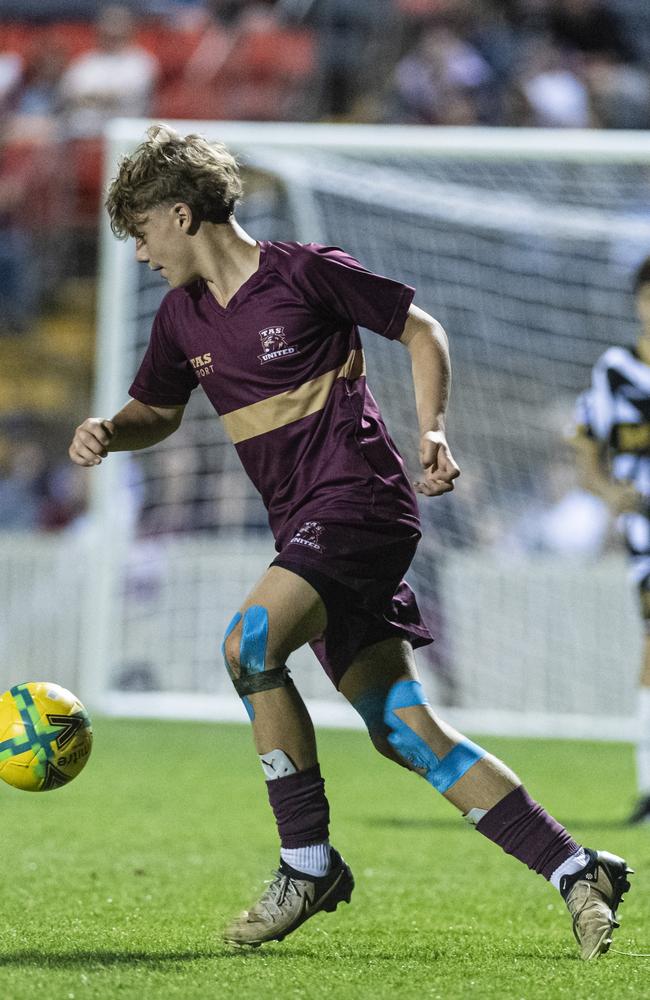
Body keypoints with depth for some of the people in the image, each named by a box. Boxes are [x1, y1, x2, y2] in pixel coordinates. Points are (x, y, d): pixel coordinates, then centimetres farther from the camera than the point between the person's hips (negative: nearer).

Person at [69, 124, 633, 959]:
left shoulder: (306, 273, -6)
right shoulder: (183, 317, 14)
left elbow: (421, 331, 2)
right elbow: (158, 411, 29)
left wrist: (432, 432, -10)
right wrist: (109, 433, 7)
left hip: (358, 500, -7)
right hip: (305, 529, 7)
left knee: (249, 641, -27)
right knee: (400, 727, -2)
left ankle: (309, 864, -16)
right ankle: (576, 872, 1)